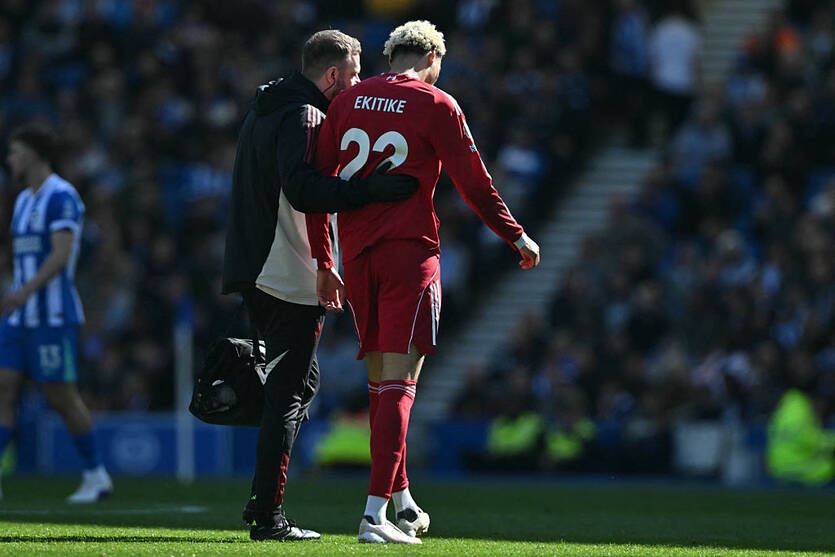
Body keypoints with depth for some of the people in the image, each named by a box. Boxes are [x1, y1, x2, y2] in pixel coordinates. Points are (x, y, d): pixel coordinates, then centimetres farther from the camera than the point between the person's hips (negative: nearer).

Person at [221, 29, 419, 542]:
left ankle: (263, 501, 17)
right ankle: (268, 514, -7)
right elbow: (302, 189, -28)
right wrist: (374, 190, -31)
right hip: (292, 276, -10)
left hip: (257, 269, 10)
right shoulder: (304, 117, -14)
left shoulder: (265, 109, 18)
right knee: (290, 391, -6)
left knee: (299, 381, 19)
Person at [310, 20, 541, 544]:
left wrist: (324, 262, 17)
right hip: (410, 253, -5)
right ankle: (376, 513, -16)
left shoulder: (348, 102, 11)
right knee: (399, 382, -7)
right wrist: (517, 236, 13)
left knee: (381, 379, 15)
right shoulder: (435, 105, -3)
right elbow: (473, 183, -1)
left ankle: (402, 501, 22)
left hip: (356, 254, 5)